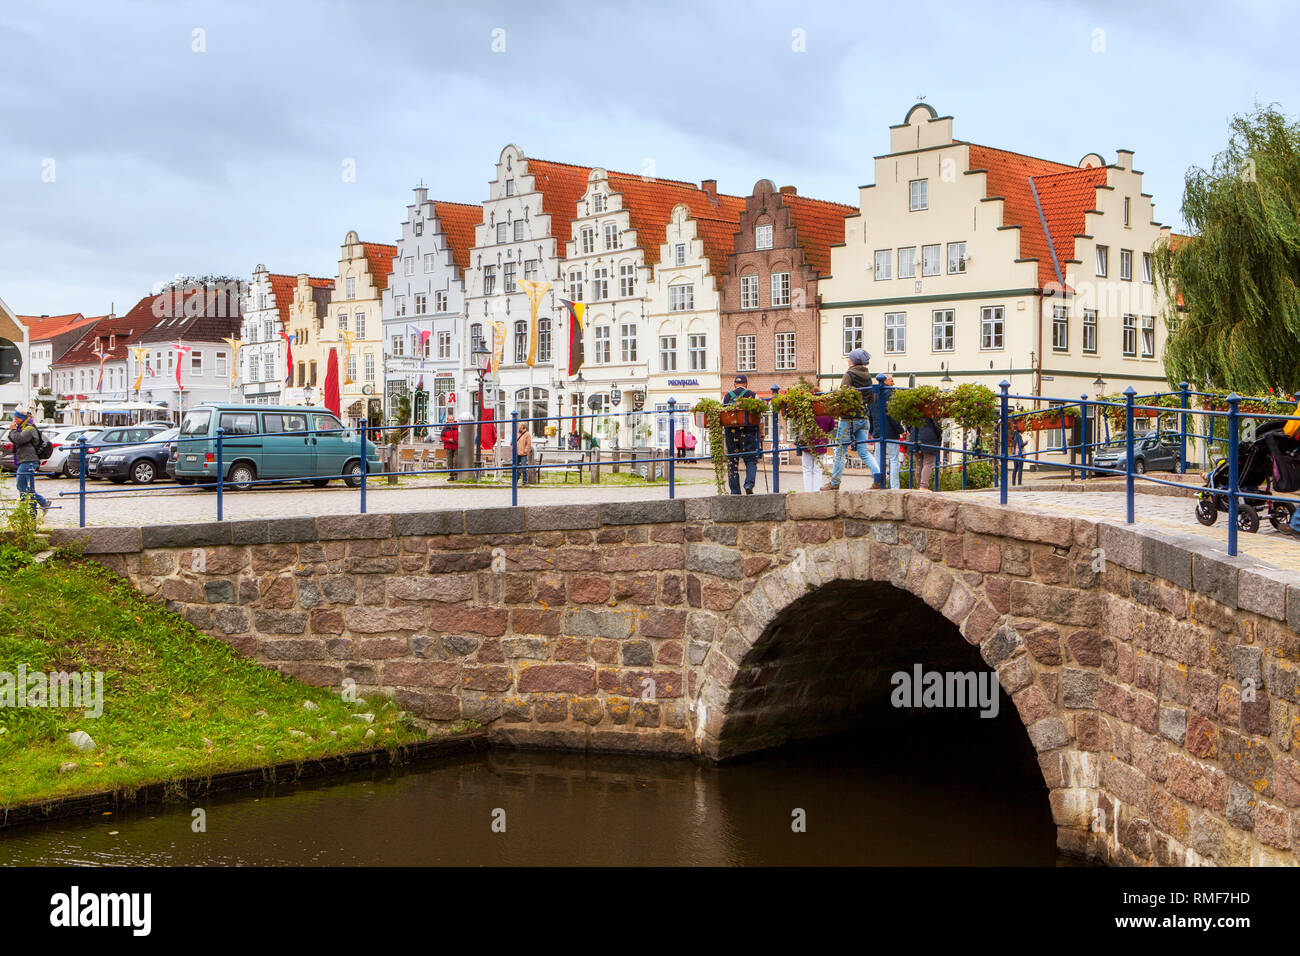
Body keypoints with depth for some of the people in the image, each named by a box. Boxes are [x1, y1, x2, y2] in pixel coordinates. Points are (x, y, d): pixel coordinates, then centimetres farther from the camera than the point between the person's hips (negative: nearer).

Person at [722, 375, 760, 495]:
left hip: (731, 432, 1)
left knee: (732, 462, 7)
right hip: (748, 432, -1)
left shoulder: (727, 397, 7)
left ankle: (735, 491, 6)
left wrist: (722, 433, 13)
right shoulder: (752, 395, 3)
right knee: (751, 460, 6)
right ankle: (749, 484, -16)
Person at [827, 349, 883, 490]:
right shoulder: (867, 376, 9)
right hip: (864, 418, 6)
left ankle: (834, 482, 11)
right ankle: (878, 475, -12)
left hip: (849, 417, -6)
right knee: (864, 451, 7)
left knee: (841, 450, 4)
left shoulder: (849, 375, -10)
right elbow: (872, 398, 14)